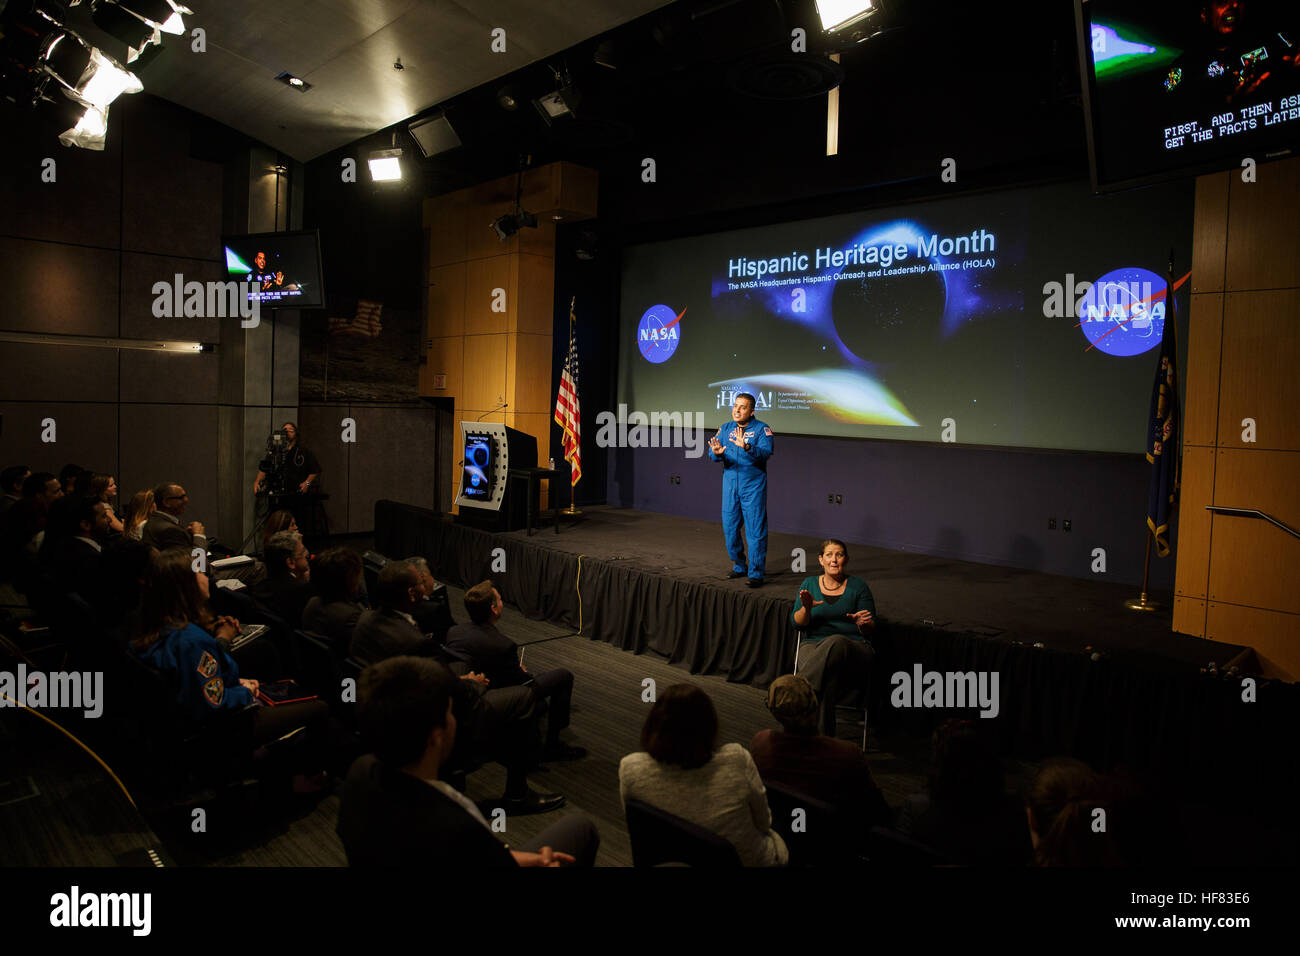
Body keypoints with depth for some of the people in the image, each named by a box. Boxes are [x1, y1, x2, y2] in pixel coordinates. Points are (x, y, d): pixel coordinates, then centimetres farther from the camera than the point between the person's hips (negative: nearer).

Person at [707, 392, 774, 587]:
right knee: (729, 528, 10)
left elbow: (765, 453, -20)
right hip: (730, 484, 5)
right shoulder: (725, 428, 9)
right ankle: (739, 567, 28)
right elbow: (712, 454, -1)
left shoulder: (761, 429, -4)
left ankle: (756, 574, 4)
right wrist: (716, 453, -25)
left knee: (755, 530, -4)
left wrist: (746, 447, -37)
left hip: (753, 485, -5)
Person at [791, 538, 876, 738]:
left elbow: (870, 629, 8)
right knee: (828, 675, -37)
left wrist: (863, 623, -17)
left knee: (836, 643, -40)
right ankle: (822, 735, -38)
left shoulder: (858, 586, 12)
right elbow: (797, 624, 7)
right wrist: (807, 608, -15)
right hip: (813, 645, 1)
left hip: (854, 648, -1)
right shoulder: (809, 584, 15)